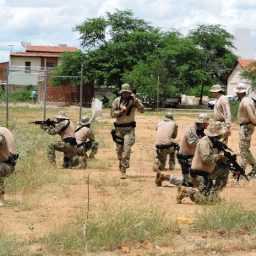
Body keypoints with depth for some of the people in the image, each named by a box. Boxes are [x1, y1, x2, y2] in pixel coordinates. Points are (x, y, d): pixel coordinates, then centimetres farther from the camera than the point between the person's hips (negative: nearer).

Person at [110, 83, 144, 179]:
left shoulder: (134, 100, -3)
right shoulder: (117, 101, 0)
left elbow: (142, 110, -16)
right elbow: (112, 114, -2)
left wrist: (135, 101, -26)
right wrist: (121, 111, -18)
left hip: (129, 128, -2)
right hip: (119, 128, 2)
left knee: (127, 149, -14)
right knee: (119, 149, 11)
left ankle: (123, 171, -14)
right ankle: (121, 162, 42)